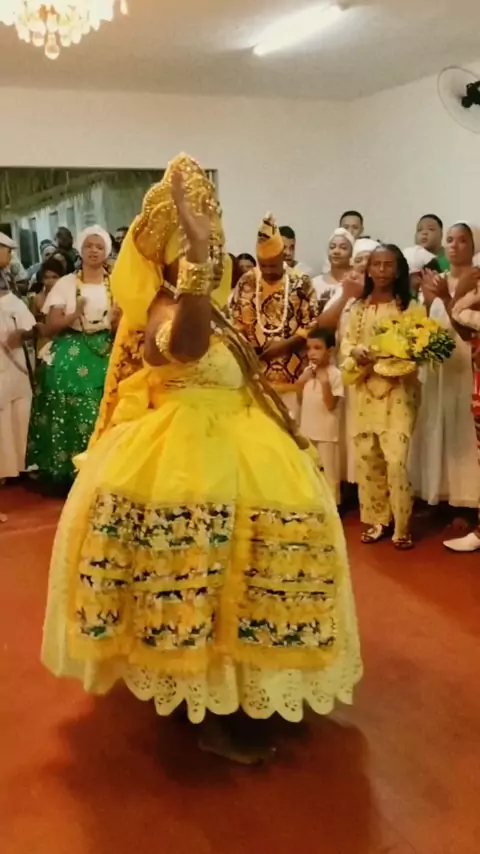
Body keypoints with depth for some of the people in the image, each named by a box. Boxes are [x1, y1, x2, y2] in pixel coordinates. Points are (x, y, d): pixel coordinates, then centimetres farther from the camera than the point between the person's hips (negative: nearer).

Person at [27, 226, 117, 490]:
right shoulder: (66, 283, 3)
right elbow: (50, 327, 0)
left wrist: (116, 320, -14)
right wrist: (74, 315, -18)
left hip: (106, 357, 1)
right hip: (70, 358, -1)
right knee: (71, 416, -10)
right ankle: (70, 472, 2)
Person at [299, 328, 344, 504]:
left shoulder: (334, 374, -15)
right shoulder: (308, 371, 5)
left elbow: (331, 405, -19)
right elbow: (301, 400, 9)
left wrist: (325, 382, -29)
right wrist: (301, 382, -7)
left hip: (327, 432, -7)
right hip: (308, 430, 7)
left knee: (329, 473, 4)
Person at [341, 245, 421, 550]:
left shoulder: (409, 306, -1)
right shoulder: (359, 307, 10)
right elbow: (347, 341, 10)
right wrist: (355, 352, -12)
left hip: (398, 390, -4)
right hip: (366, 389, 4)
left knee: (395, 459, -10)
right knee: (366, 456, 7)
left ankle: (402, 526, 4)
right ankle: (377, 519, 21)